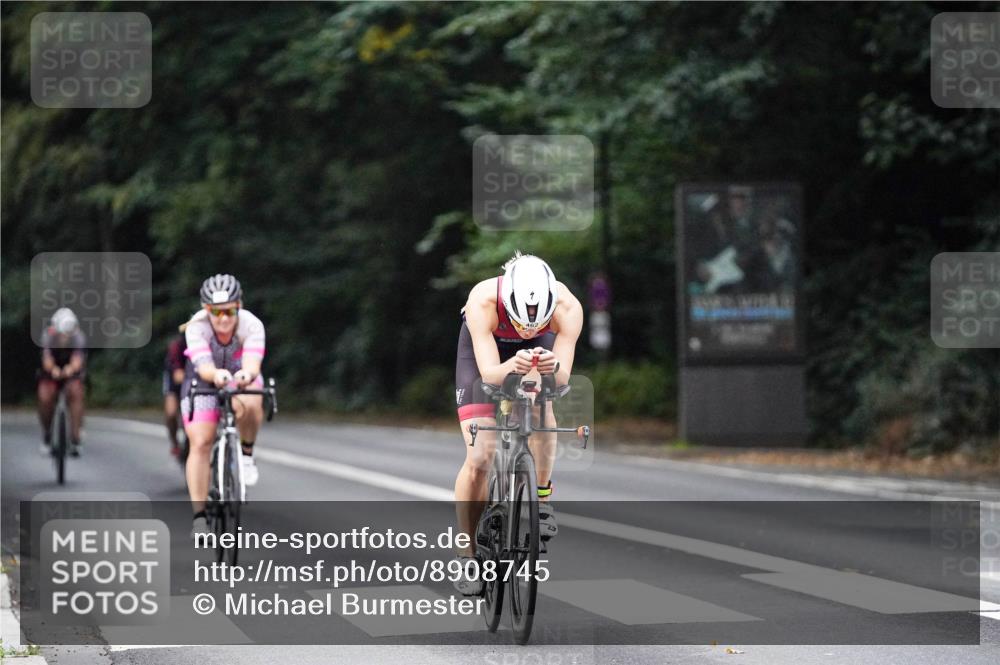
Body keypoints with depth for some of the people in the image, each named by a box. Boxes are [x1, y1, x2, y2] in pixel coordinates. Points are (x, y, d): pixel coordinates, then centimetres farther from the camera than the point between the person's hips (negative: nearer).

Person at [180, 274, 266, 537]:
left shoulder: (251, 325, -31)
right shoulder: (197, 327, -31)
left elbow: (252, 363, -46)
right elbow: (203, 366, -45)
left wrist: (247, 374, -70)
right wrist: (216, 375, -69)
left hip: (241, 379, 0)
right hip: (204, 383, 0)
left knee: (250, 404, -36)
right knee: (199, 444, -13)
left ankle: (247, 453, -9)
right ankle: (199, 516, -6)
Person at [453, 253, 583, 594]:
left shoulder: (568, 307, -36)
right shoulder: (483, 301, -40)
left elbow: (563, 377, -38)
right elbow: (488, 373, -43)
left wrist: (553, 367, -61)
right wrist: (512, 367, -64)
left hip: (540, 347, 2)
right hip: (484, 348, -2)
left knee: (541, 402, -30)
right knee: (479, 458, -12)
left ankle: (542, 498, -8)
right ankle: (467, 555, 2)